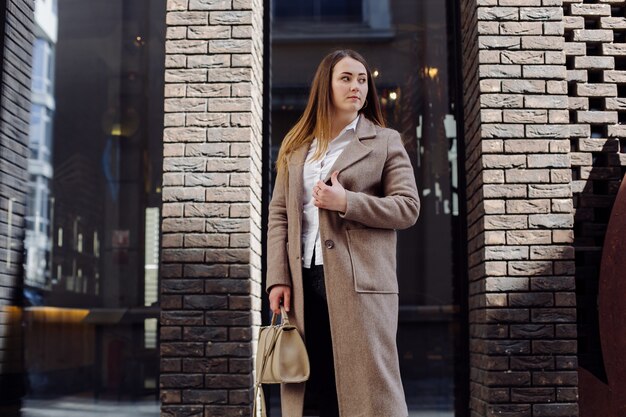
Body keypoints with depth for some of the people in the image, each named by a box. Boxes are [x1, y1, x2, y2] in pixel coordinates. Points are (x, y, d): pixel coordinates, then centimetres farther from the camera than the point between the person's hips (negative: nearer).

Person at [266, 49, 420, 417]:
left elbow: (409, 207, -1)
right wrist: (278, 278, 1)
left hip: (359, 282, -3)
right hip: (304, 282, 4)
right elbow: (279, 215, 13)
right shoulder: (295, 146, 17)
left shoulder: (386, 142, 7)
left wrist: (346, 202, -13)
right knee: (316, 387, 7)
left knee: (368, 385, -3)